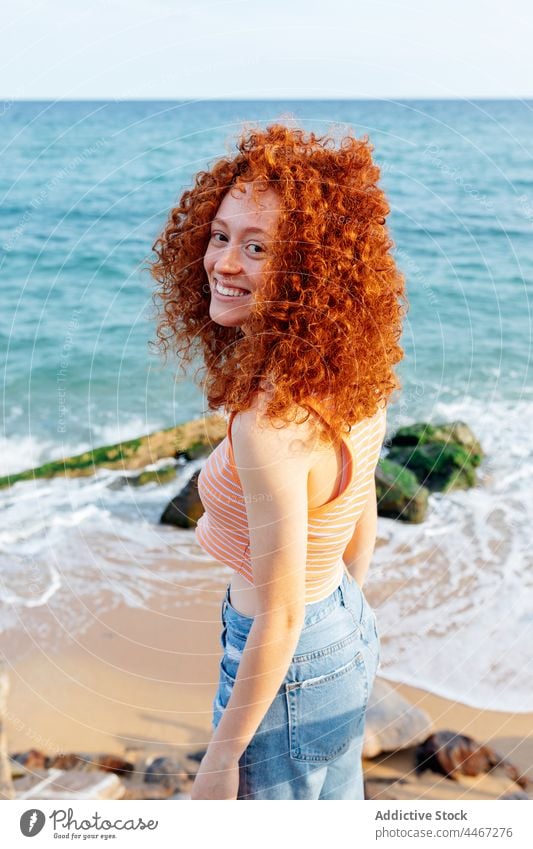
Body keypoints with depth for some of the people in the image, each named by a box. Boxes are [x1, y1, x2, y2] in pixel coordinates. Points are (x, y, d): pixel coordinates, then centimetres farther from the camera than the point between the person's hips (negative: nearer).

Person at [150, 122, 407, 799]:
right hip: (350, 638, 8)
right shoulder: (353, 377, -7)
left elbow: (280, 616, -26)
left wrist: (224, 755, -14)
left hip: (290, 668, -8)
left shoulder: (270, 422, -34)